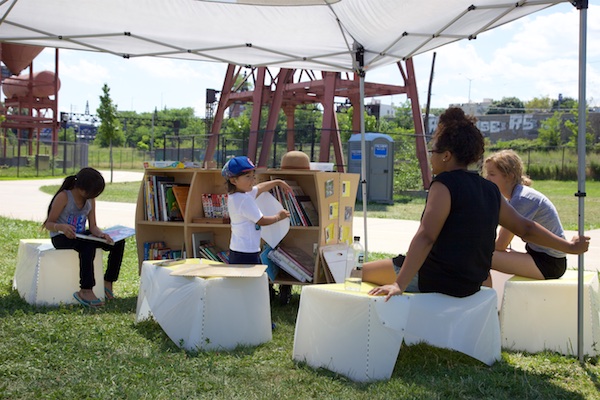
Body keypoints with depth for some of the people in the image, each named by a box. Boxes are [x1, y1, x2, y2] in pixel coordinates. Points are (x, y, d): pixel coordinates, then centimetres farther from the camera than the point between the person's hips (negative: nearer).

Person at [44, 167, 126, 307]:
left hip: (81, 235, 7)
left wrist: (101, 234, -22)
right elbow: (48, 224, -14)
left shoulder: (90, 199, 4)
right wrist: (61, 227, -37)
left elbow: (93, 226, 1)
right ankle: (86, 290, -37)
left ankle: (108, 282, 1)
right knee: (88, 246, -39)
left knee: (118, 243, -9)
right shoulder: (64, 197, -15)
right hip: (61, 238, -7)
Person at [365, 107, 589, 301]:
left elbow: (426, 237, -24)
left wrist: (399, 285, -27)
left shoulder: (445, 183, -14)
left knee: (364, 271, 0)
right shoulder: (489, 190, 9)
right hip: (470, 285, 9)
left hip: (439, 281, -9)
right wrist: (568, 246, 28)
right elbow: (525, 228, 14)